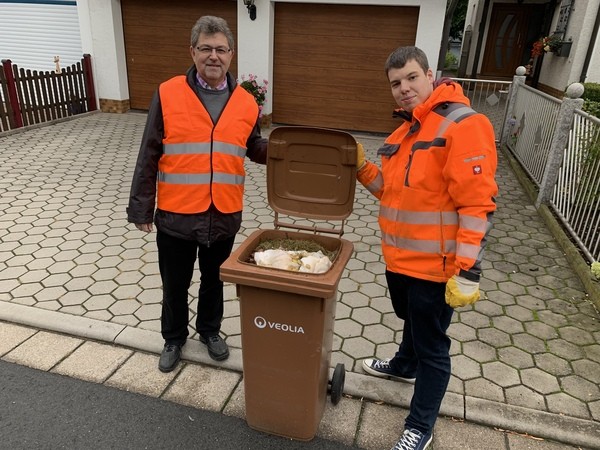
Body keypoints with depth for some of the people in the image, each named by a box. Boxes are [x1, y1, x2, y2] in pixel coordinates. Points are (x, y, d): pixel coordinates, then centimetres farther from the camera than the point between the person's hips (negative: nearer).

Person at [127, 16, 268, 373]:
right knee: (175, 285, 15)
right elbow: (149, 157, -5)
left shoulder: (246, 103, 1)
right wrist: (141, 208, -5)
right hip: (175, 216, -2)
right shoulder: (168, 94, -7)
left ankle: (210, 330, 45)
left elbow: (255, 149, 13)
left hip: (223, 216, 2)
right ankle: (174, 337, 40)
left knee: (214, 280, 21)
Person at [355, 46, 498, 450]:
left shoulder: (463, 125, -17)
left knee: (431, 345, 7)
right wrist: (362, 168, 1)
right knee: (412, 321, 30)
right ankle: (405, 366, 57)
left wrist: (467, 270, -23)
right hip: (400, 258, 8)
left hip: (435, 265, -8)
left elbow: (478, 203, -21)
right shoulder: (406, 131, 11)